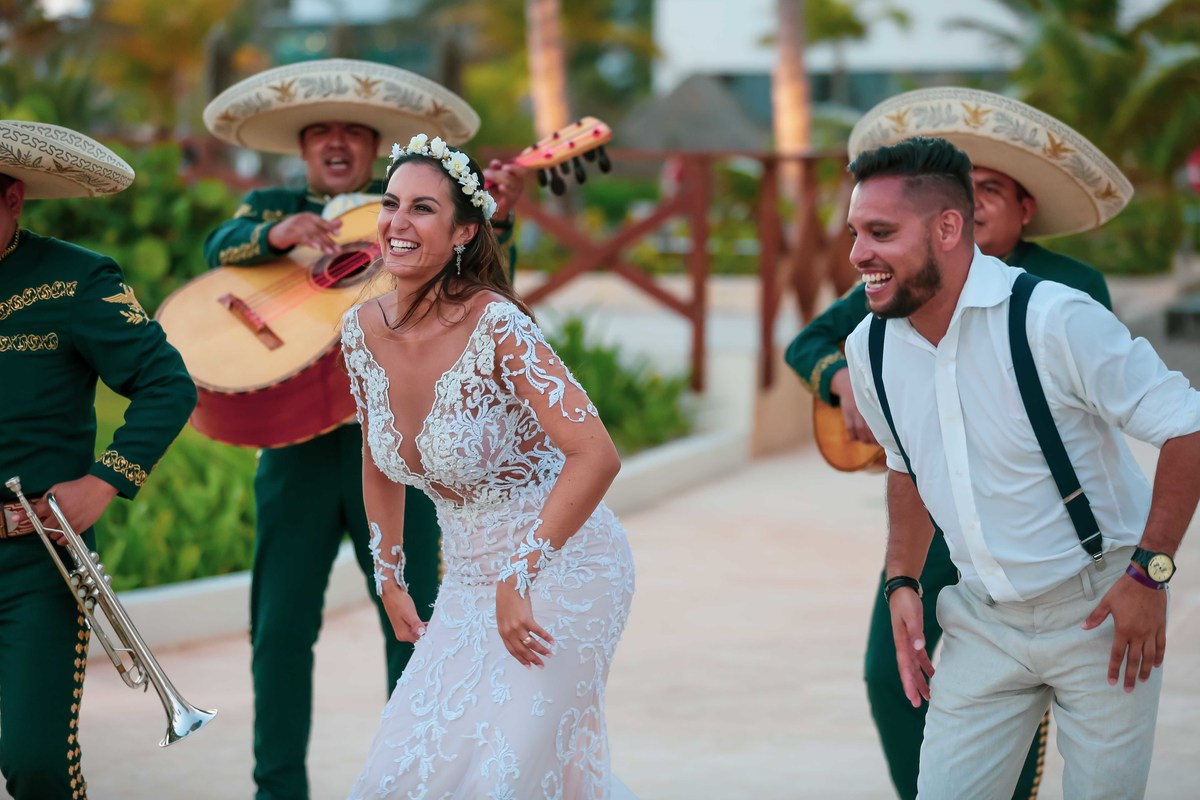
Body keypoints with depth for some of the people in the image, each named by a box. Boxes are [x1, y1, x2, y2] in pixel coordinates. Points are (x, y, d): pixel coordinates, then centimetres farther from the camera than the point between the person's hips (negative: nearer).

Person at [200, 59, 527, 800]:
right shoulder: (269, 208, 12)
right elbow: (221, 249, -8)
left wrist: (495, 215, -24)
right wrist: (281, 233, -28)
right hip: (298, 440, 0)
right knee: (282, 625, 0)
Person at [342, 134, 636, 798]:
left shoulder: (494, 324, -23)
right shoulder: (363, 331, -4)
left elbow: (596, 456, -31)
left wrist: (518, 581, -30)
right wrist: (390, 582, 16)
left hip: (559, 567, -7)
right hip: (470, 578, 7)